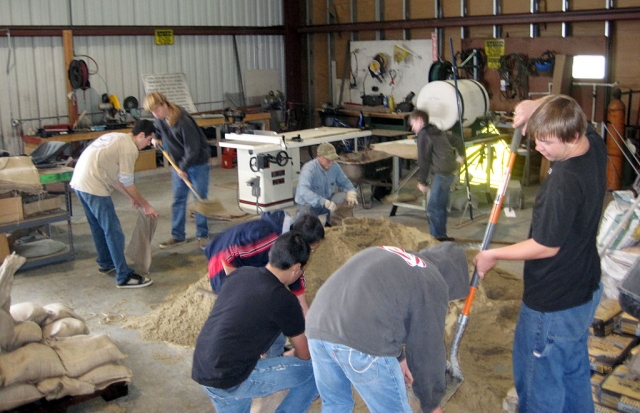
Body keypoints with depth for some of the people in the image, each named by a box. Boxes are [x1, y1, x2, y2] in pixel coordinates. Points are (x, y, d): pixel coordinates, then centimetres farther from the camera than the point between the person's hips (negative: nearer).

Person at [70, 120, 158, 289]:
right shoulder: (129, 148, -8)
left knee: (98, 226, 24)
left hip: (79, 182, 10)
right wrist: (145, 205, 4)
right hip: (94, 187, -10)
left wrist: (132, 197, 25)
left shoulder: (116, 138, 20)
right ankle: (124, 277, 0)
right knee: (113, 231, -4)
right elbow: (127, 182, -6)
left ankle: (105, 263, 39)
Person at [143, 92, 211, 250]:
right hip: (179, 163, 7)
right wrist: (156, 138, -1)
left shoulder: (184, 121, -28)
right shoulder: (161, 119, -6)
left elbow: (192, 148, -24)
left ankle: (202, 235, 11)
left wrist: (183, 167, -19)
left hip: (198, 163, -7)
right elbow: (158, 131, 19)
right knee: (178, 199, 7)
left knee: (200, 199, 1)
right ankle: (177, 235, 15)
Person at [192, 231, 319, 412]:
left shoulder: (240, 273, 6)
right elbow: (304, 354, 5)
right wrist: (289, 357, 28)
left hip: (201, 371, 8)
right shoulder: (284, 300, -12)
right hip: (232, 380, -8)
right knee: (318, 371, 2)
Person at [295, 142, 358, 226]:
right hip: (309, 204, -6)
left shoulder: (335, 167, -8)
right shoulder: (309, 169, -28)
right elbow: (303, 191, -42)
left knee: (349, 199, -14)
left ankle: (333, 224, 5)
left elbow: (344, 182, 5)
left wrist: (351, 193, -21)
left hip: (328, 200, 6)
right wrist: (325, 202, -52)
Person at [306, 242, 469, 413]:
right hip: (360, 341, -7)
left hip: (318, 325, 8)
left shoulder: (391, 258, 29)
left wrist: (397, 357, 40)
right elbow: (428, 348, 9)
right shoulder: (432, 284, 7)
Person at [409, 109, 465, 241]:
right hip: (451, 171, 10)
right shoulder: (438, 132, 19)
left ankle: (437, 237, -9)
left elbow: (423, 161, -11)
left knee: (433, 208, -8)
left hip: (442, 173, -10)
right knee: (441, 206, 16)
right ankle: (441, 236, 23)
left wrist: (422, 181, -6)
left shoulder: (423, 135, -7)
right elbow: (458, 140, 31)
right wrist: (461, 155, 49)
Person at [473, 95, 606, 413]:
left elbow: (547, 246, -24)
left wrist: (492, 255, -12)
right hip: (586, 288, 9)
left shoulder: (565, 181, -32)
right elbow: (563, 109, 14)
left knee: (538, 379, 10)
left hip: (554, 303, -9)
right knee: (574, 370, 26)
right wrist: (535, 106, -6)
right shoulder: (594, 145, -5)